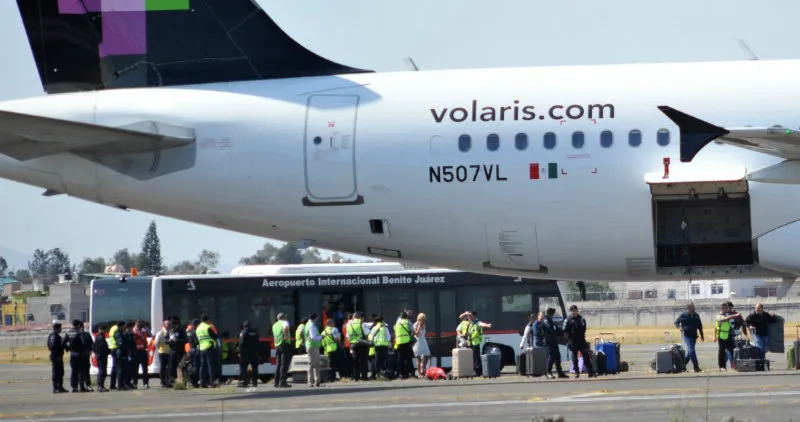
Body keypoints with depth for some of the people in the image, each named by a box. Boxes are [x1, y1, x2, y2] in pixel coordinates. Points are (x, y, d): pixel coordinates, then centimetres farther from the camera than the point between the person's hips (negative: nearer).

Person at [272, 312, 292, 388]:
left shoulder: (274, 325, 19)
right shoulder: (284, 322, -4)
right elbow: (286, 327, -26)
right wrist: (286, 335, -17)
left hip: (277, 345, 7)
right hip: (285, 344, -7)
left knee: (278, 364, 11)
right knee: (284, 364, -8)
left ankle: (277, 382, 10)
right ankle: (282, 382, -14)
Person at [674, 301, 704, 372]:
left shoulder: (696, 315, 11)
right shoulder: (683, 315, -5)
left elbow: (699, 326, 20)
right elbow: (676, 322, 1)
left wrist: (701, 335, 19)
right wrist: (679, 327, -21)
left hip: (694, 336, 6)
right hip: (687, 335, -6)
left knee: (689, 352, 10)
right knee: (691, 350, -14)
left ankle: (683, 365, 24)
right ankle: (696, 367, -13)